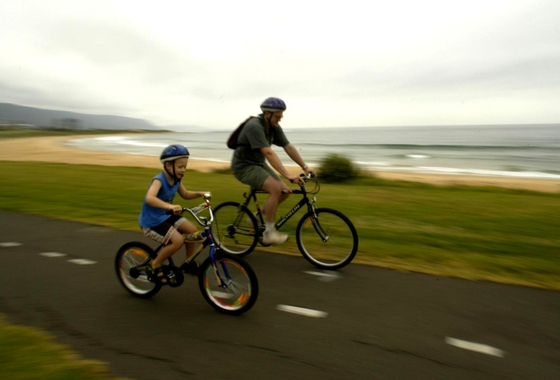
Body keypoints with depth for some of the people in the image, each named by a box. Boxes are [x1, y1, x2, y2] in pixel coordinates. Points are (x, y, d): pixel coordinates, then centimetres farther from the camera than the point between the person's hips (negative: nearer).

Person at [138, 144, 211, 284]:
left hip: (166, 216, 8)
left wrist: (199, 193, -4)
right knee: (178, 240, -23)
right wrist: (170, 206, -57)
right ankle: (155, 266, -1)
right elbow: (149, 198, -43)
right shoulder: (159, 180, -25)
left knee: (193, 230, -3)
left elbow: (185, 194, 15)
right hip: (152, 221, -8)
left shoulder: (176, 179, -1)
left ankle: (188, 262, 16)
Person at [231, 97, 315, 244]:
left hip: (259, 164, 8)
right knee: (276, 189, -26)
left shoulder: (275, 127, 0)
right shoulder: (254, 126, -25)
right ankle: (269, 233, -14)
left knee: (285, 191, -3)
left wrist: (305, 167, -4)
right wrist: (287, 175, -40)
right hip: (244, 166, -8)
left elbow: (289, 147, 1)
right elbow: (269, 153, -34)